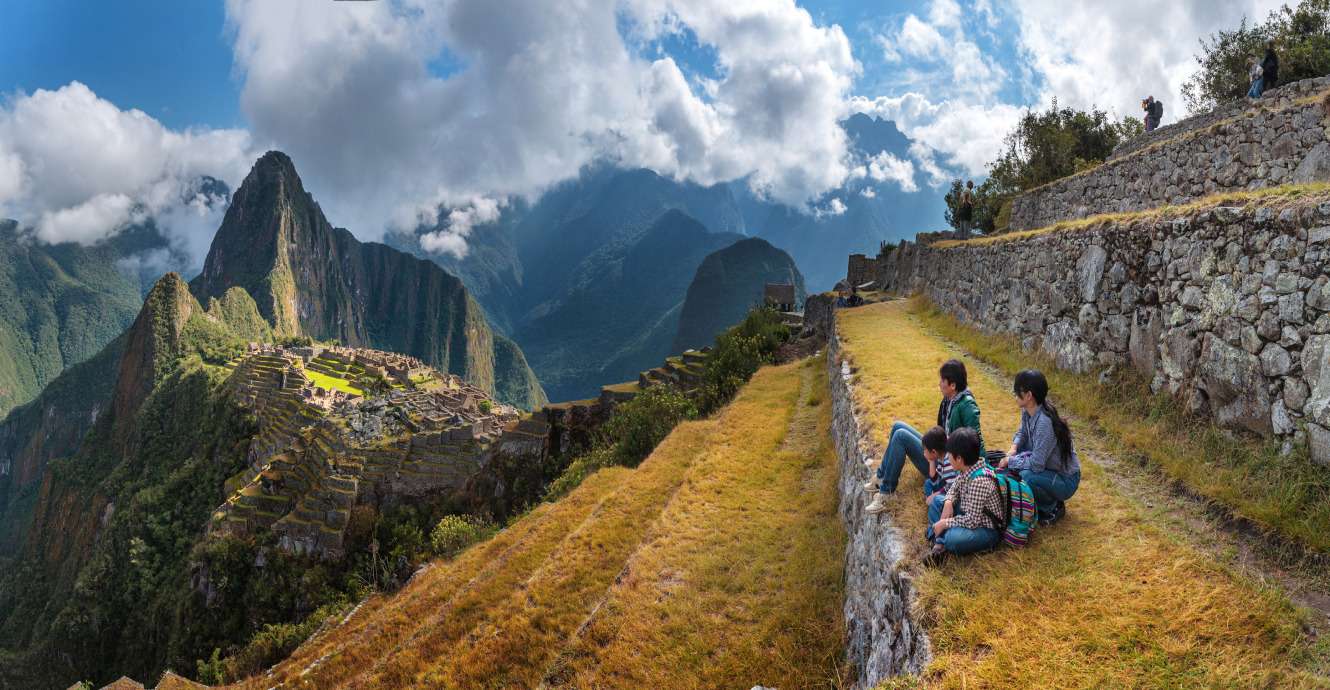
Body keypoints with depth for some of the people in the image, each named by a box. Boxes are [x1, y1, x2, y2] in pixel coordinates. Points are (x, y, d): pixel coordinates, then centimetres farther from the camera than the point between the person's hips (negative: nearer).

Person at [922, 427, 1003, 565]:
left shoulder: (979, 482, -31)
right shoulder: (967, 470, -4)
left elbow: (971, 521, -29)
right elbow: (954, 488, 15)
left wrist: (945, 523, -17)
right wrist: (948, 502, -6)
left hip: (988, 532, -10)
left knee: (953, 539, -36)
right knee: (937, 501, 9)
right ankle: (938, 545, -6)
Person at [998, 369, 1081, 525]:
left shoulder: (1044, 422, -32)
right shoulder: (1027, 412, -7)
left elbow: (1036, 465, -31)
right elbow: (1023, 432, 15)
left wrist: (1010, 461, -18)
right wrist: (1014, 447, -6)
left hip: (1066, 482, -9)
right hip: (1048, 469, 9)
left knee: (1026, 476, -32)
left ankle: (1054, 507, -2)